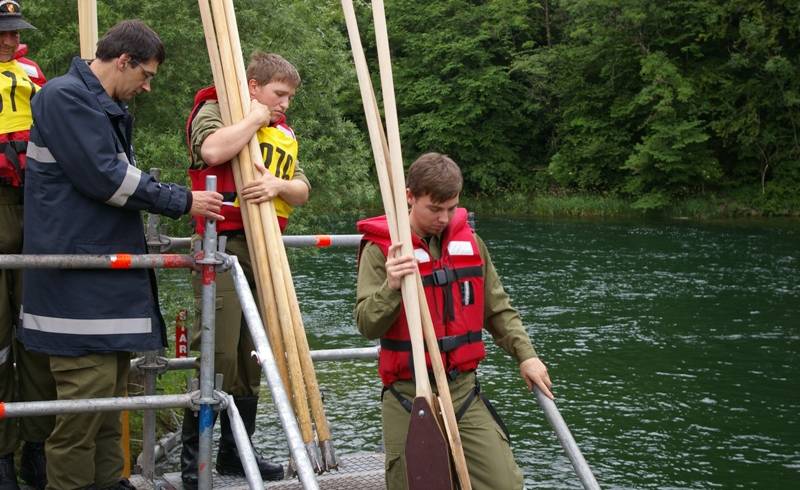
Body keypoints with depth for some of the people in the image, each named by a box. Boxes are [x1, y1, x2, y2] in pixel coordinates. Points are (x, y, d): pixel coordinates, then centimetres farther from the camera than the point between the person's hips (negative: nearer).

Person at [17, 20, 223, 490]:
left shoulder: (111, 109, 20)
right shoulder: (64, 96, -12)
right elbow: (104, 177, -18)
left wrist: (185, 198, 13)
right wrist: (181, 201, -11)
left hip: (110, 265, 10)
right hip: (77, 270, -10)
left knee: (111, 384, 11)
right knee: (90, 383, -10)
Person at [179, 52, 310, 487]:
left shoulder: (283, 132, 22)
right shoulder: (215, 110, 1)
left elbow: (302, 189, 11)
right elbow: (213, 150, -22)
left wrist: (279, 184, -12)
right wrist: (255, 117, -8)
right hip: (223, 244, -7)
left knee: (251, 354, 9)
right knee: (218, 352, -10)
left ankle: (235, 451, 19)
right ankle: (192, 453, 1)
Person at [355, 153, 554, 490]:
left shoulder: (469, 242, 7)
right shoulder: (380, 249, -6)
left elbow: (498, 309, 15)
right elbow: (367, 325, -12)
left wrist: (524, 354, 5)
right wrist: (391, 288, -28)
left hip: (464, 389, 3)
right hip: (409, 398, -3)